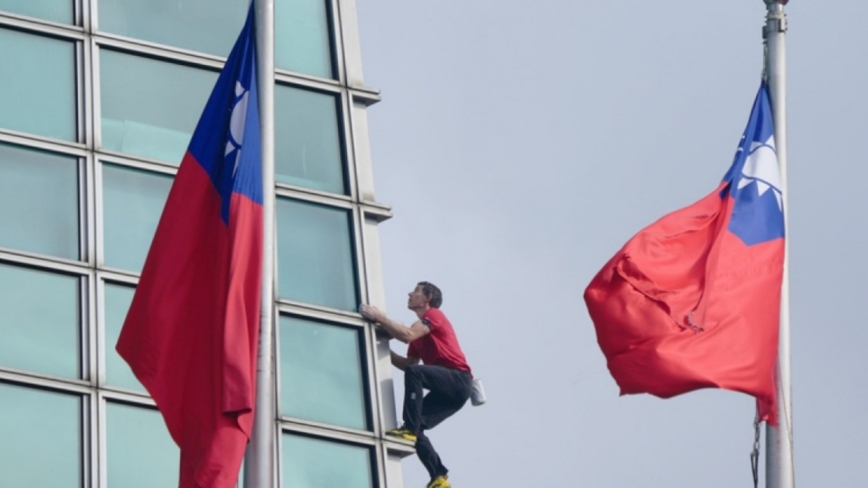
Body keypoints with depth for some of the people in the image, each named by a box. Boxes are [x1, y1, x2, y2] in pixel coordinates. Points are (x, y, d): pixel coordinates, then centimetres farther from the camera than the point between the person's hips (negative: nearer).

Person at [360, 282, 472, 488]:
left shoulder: (434, 315, -2)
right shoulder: (420, 328, 23)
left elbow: (407, 335, -20)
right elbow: (407, 364, 17)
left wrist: (379, 318, -13)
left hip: (459, 381, -9)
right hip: (447, 387, 9)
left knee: (415, 373, -32)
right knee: (415, 429, 0)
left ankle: (410, 428, -32)